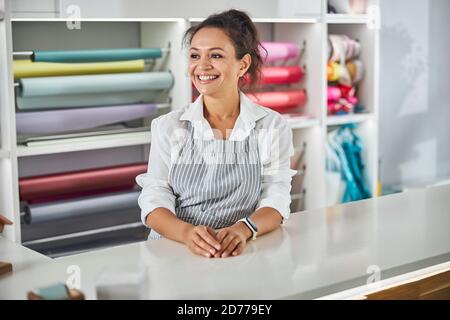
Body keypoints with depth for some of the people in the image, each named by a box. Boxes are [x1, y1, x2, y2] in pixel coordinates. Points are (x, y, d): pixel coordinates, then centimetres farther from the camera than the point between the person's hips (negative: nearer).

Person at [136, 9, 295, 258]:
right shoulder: (167, 126, 5)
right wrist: (187, 233, -23)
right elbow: (154, 200, -2)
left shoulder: (273, 126, 4)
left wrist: (243, 229, -24)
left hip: (240, 255, -1)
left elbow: (275, 201, -3)